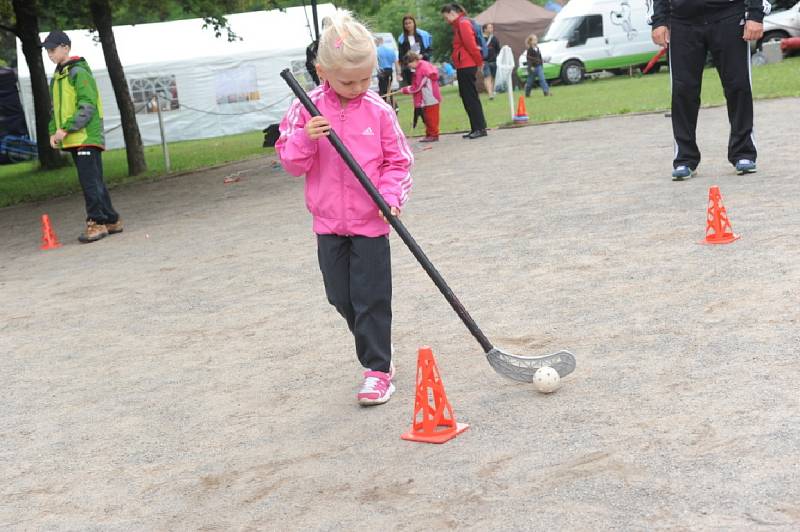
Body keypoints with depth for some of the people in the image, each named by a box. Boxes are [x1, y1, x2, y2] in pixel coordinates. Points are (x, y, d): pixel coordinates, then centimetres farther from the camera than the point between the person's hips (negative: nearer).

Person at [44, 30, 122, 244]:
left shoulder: (79, 72, -9)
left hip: (86, 136, -9)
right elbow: (56, 109, 24)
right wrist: (53, 132, 8)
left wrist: (66, 129, -20)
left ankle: (96, 223, -4)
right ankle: (111, 220, 18)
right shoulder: (56, 77, 18)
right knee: (94, 181, 11)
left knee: (90, 181, -9)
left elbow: (87, 107, -18)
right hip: (73, 139, 9)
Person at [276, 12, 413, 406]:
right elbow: (291, 163, -3)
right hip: (329, 222, 3)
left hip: (371, 222, -2)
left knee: (372, 298, 0)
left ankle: (378, 369, 11)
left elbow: (398, 161, 0)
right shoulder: (306, 110, -5)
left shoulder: (378, 111, -8)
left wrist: (391, 194, -16)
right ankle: (376, 352, 32)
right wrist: (305, 138, -22)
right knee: (341, 297, 11)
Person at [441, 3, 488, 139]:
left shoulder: (463, 23, -12)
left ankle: (480, 128, -6)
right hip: (463, 66, 10)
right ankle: (475, 128, 13)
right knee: (466, 98, 10)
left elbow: (471, 44, -17)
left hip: (467, 66, -10)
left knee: (471, 97, -8)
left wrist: (479, 61, -11)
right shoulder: (459, 24, 18)